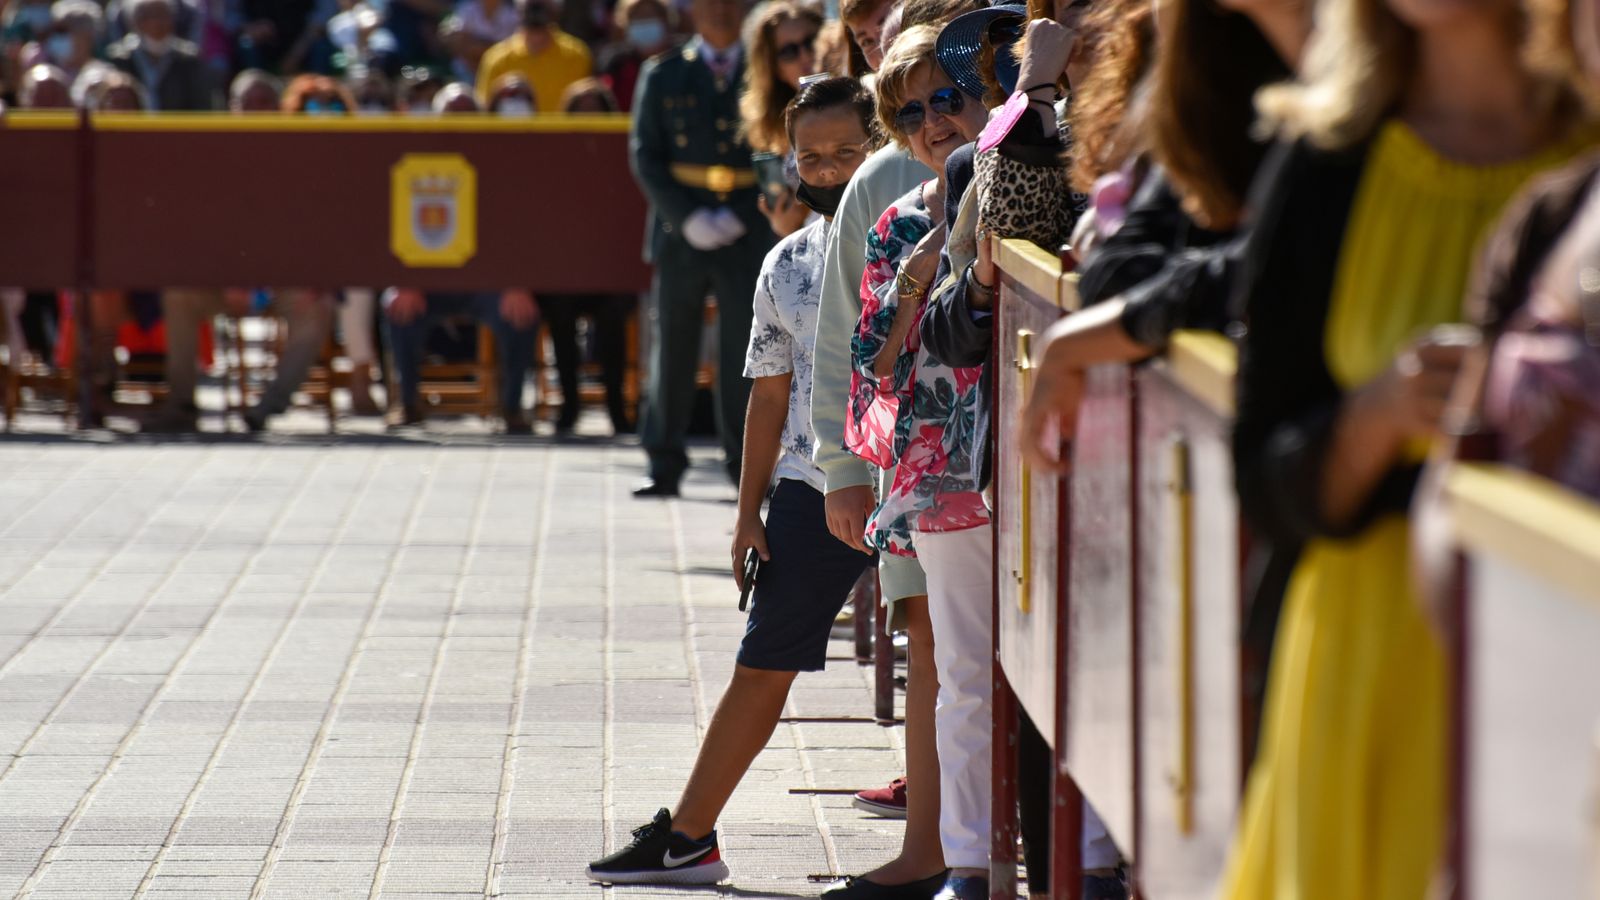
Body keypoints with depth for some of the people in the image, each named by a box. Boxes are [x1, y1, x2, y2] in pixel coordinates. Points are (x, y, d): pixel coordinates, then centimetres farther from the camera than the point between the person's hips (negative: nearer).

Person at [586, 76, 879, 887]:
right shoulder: (785, 267, 9)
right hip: (814, 487, 4)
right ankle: (688, 839, 10)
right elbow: (769, 395, 14)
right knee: (761, 664, 5)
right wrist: (749, 514, 10)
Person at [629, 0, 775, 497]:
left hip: (746, 232, 0)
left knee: (743, 349, -2)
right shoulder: (663, 76, 7)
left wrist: (741, 216, -8)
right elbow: (645, 155, 2)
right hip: (682, 232, 0)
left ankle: (744, 462, 4)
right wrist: (687, 217, -10)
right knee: (672, 346, 2)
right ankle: (664, 464, 8)